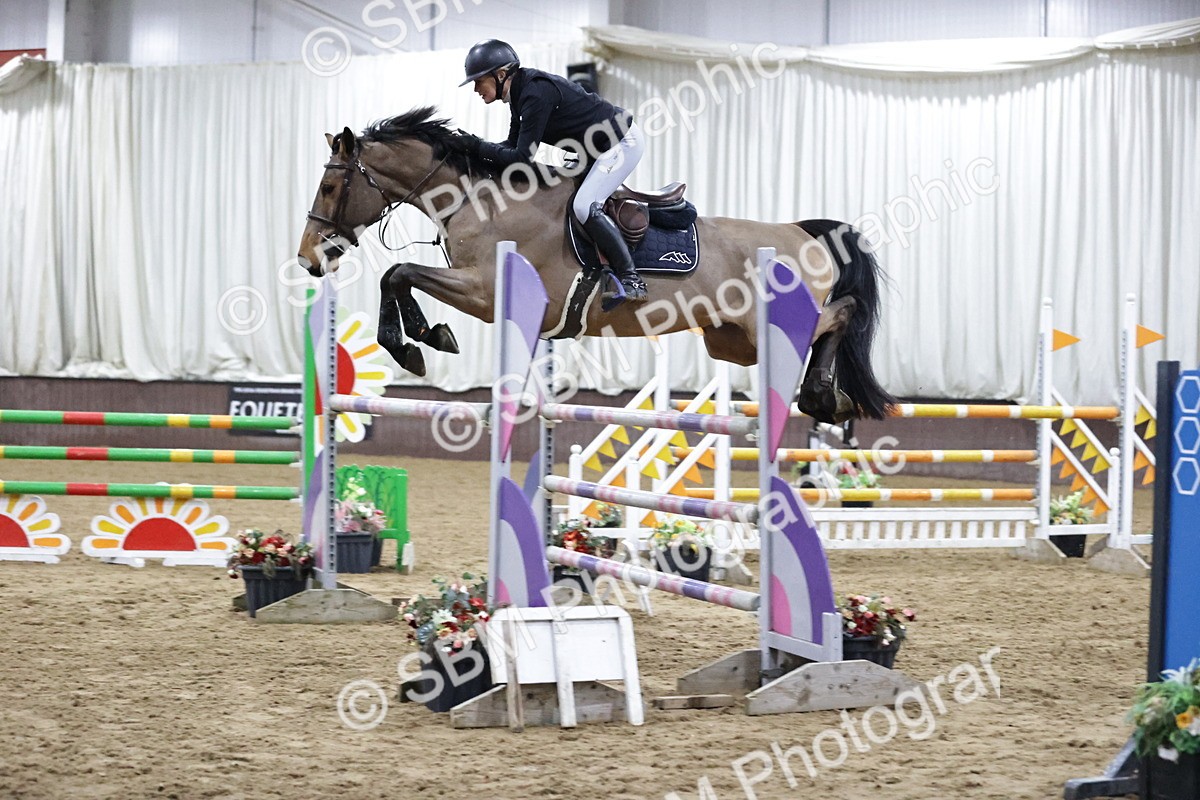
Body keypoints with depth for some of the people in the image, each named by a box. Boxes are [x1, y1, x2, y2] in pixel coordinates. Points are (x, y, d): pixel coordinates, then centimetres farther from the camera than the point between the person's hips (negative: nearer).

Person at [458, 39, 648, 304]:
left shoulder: (536, 93, -28)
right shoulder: (520, 92, 2)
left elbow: (521, 158, -28)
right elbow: (513, 145, 6)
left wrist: (477, 145, -22)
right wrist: (473, 147, -7)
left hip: (623, 141, -11)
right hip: (599, 148, 11)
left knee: (584, 205, -20)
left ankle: (631, 278, -13)